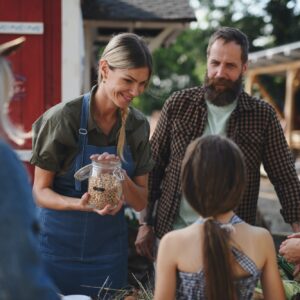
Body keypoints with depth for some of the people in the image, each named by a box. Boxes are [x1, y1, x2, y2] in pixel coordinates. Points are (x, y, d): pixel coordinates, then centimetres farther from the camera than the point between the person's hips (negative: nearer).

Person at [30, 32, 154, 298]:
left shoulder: (138, 126, -3)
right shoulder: (62, 118, -16)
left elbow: (140, 202, 1)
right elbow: (41, 191, -10)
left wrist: (121, 175, -20)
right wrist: (82, 204, -28)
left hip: (109, 248, 4)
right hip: (60, 245, -3)